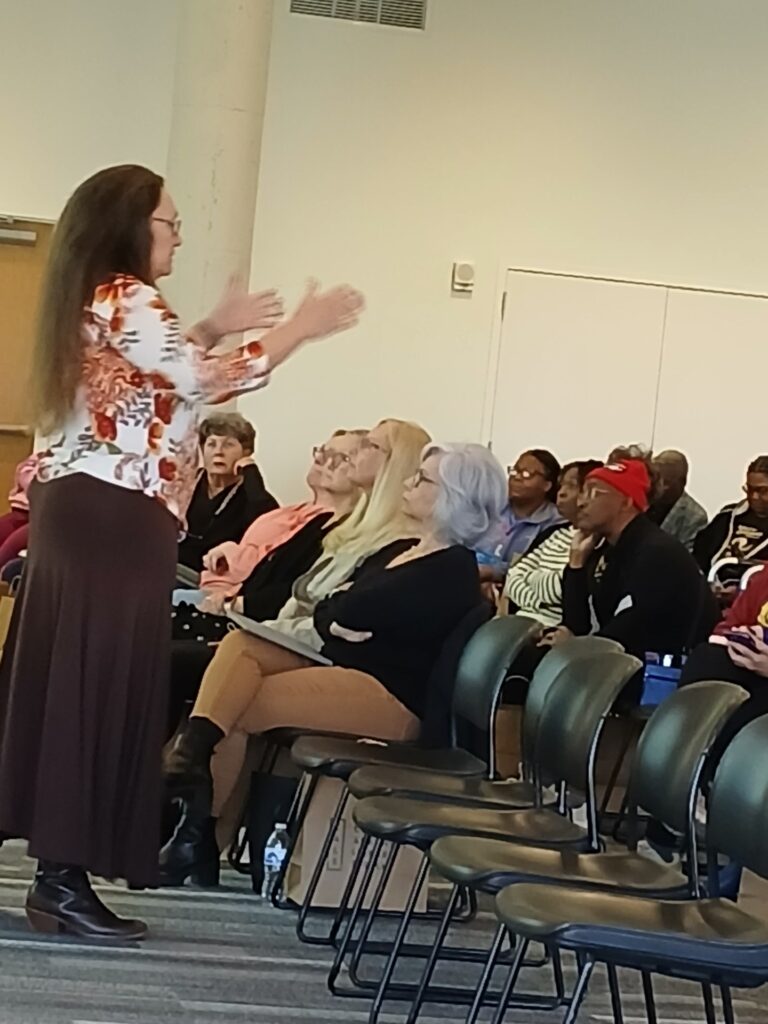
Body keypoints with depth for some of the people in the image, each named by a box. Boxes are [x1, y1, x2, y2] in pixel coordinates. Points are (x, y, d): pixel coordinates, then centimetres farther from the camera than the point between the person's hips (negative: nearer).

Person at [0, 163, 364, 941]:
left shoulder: (94, 302, 19)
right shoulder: (125, 299, -12)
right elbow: (207, 383, -16)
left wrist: (215, 327, 22)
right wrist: (301, 327, -9)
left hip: (83, 510, 10)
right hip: (113, 518, -10)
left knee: (68, 683, 10)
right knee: (98, 687, -8)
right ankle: (64, 880, -5)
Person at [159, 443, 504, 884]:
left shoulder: (452, 572, -10)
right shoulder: (404, 551, 20)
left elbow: (354, 612, -18)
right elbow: (326, 611, 15)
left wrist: (336, 611, 3)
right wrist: (335, 621, -7)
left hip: (391, 697, -9)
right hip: (339, 667, 9)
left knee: (238, 705, -17)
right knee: (242, 644, -13)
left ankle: (200, 827, -14)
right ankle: (192, 756, -32)